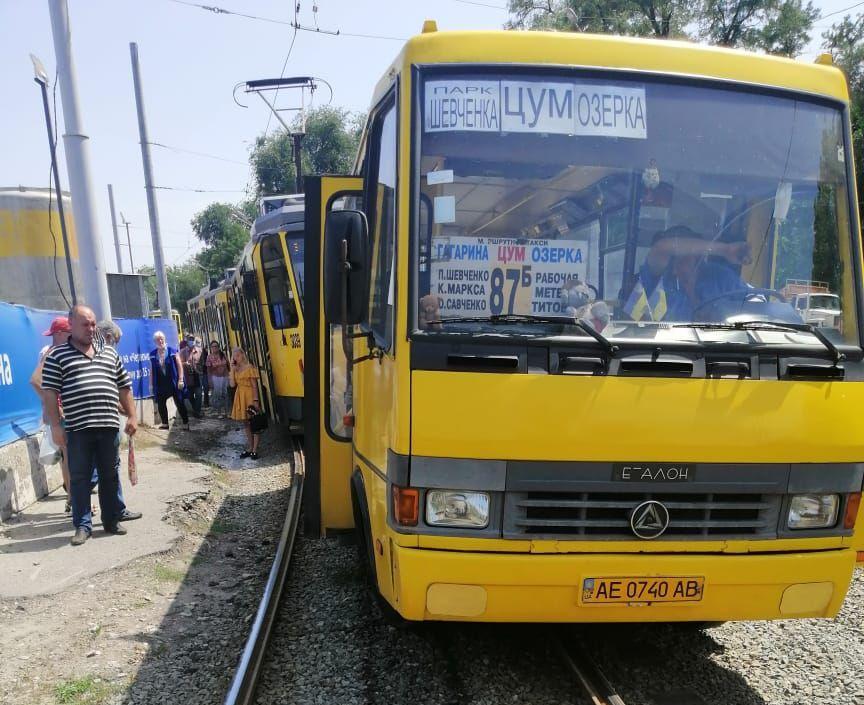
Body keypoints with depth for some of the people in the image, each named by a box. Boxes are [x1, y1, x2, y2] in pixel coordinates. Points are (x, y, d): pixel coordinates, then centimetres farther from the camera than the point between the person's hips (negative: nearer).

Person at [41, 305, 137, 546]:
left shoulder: (109, 352, 14)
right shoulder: (57, 355, 2)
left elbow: (124, 387, 16)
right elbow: (51, 392, -3)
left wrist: (132, 417, 10)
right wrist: (55, 426, -8)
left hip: (109, 425, 3)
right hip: (77, 428, -3)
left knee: (110, 475, 10)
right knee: (79, 477, 3)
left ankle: (111, 520, 21)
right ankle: (83, 525, 12)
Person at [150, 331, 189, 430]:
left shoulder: (172, 351, -4)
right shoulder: (153, 354, 4)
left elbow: (179, 366, -4)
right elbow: (151, 370, 9)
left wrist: (180, 380, -9)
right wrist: (151, 383, 7)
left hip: (173, 383, -3)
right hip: (160, 384, 3)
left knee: (179, 403, 1)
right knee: (160, 403, 6)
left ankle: (186, 423, 7)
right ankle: (165, 423, 20)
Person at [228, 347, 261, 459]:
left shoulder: (249, 368, -9)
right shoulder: (235, 369, 10)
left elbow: (254, 385, -11)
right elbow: (232, 384, -1)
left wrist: (255, 400, -17)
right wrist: (232, 369, -5)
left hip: (249, 396, -7)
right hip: (240, 397, 7)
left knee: (253, 423, -1)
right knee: (245, 423, 13)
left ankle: (254, 450, 2)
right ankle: (249, 448, 22)